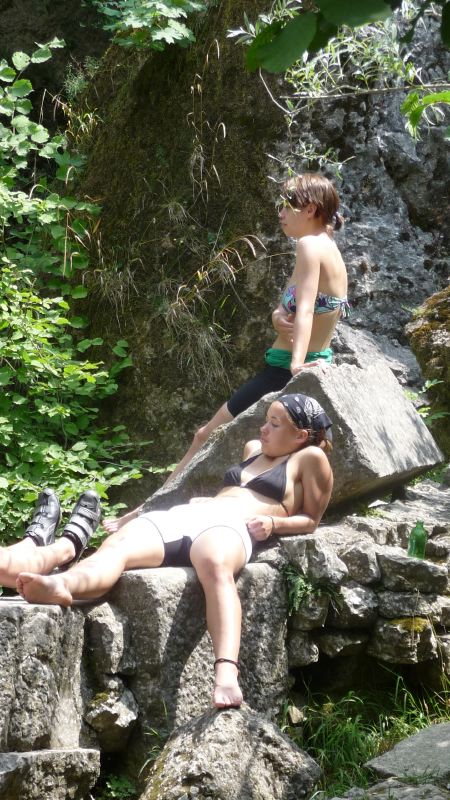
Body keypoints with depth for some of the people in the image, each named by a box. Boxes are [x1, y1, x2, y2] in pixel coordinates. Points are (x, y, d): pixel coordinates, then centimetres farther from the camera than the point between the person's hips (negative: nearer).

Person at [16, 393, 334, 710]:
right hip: (180, 516, 6)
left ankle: (227, 674, -67)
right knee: (114, 547, -30)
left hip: (229, 527, -6)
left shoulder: (310, 457, 19)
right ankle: (58, 585, -64)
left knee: (214, 565, -46)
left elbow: (311, 520, 14)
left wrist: (273, 523, -2)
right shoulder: (253, 449, 40)